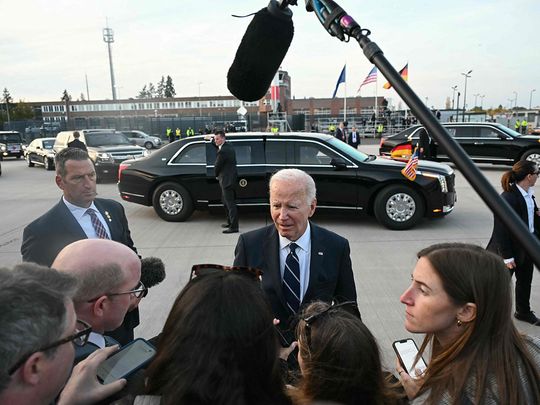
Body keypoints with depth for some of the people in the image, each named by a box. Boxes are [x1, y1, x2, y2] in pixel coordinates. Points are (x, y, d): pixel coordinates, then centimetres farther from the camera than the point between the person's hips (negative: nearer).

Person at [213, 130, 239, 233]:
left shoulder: (222, 151, -21)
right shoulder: (229, 146, 8)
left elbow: (217, 166, -11)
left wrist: (216, 175, 6)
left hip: (226, 180, -10)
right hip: (231, 177, 10)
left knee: (230, 203, -6)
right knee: (226, 201, 20)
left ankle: (234, 227, -2)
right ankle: (230, 222, 30)